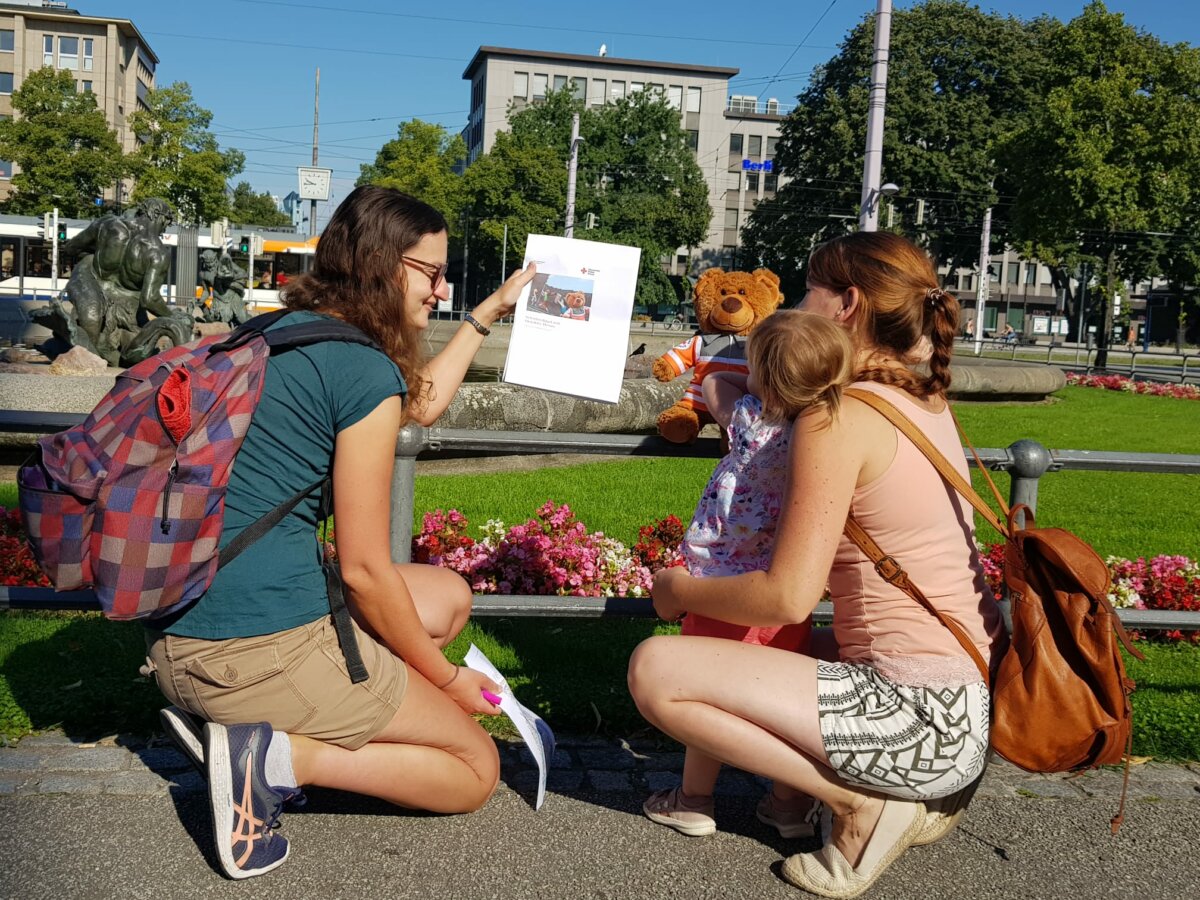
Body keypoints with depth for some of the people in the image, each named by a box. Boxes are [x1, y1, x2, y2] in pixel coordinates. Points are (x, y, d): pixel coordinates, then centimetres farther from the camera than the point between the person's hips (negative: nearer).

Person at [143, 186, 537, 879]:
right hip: (261, 644, -8)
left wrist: (489, 312, 38)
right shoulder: (367, 371, -13)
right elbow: (364, 571, -12)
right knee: (476, 769, 8)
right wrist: (445, 678, 3)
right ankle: (274, 754, -10)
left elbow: (420, 404, 31)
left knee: (449, 595, 22)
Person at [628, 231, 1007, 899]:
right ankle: (919, 792, 14)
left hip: (924, 716, -9)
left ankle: (860, 802, -5)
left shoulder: (838, 418, -16)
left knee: (657, 669, -10)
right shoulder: (931, 405, 10)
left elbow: (789, 597, -20)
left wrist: (683, 590, 0)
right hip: (979, 702, 9)